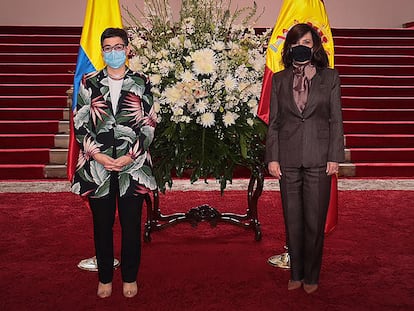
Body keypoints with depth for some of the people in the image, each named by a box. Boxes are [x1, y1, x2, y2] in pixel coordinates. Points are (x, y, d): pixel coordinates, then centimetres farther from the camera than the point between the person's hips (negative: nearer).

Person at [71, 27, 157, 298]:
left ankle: (130, 277, 25)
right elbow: (80, 123, 3)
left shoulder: (142, 83, 4)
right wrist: (98, 155, -9)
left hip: (133, 165, -1)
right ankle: (105, 278, 26)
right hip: (97, 166, 1)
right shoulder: (89, 83, 6)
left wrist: (129, 157, -10)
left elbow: (149, 125, -1)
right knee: (102, 224, 10)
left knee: (131, 224, 8)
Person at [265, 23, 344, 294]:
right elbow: (273, 121, 7)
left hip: (318, 158, -1)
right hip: (288, 159, 2)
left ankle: (311, 276, 20)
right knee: (292, 220, 9)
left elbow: (336, 120, 2)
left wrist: (335, 157, -5)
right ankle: (296, 274, 24)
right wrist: (272, 157, 0)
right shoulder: (279, 79, 8)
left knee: (315, 221, 4)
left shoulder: (330, 77, 4)